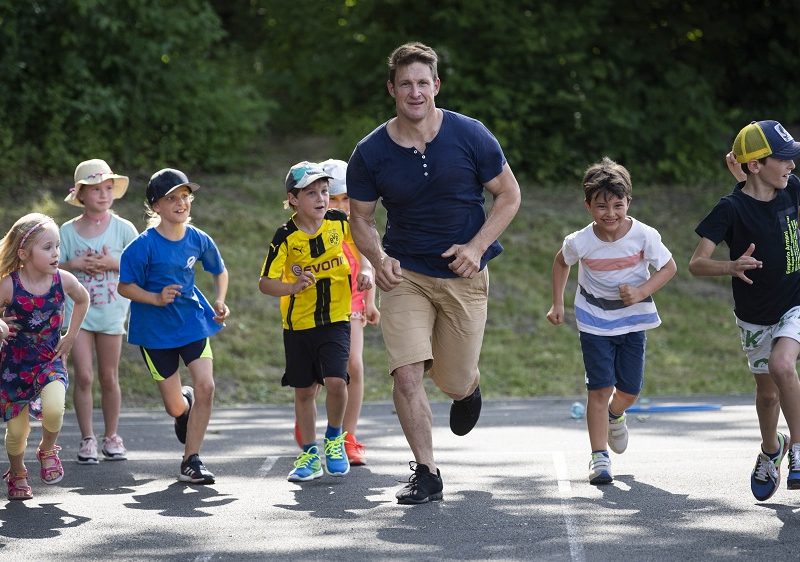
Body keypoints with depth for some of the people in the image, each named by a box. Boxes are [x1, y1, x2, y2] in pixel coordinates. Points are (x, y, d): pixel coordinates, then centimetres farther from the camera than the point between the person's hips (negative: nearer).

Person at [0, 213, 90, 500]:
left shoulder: (63, 280, -11)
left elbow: (83, 300, 12)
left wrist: (70, 336, 8)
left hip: (50, 359, 1)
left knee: (53, 409, -26)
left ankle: (47, 450, 7)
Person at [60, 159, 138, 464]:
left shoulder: (123, 228, 0)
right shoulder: (68, 230, 2)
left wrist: (112, 264, -14)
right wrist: (75, 264, -13)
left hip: (111, 311, 0)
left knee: (109, 376, 6)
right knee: (83, 376, -5)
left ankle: (111, 436, 19)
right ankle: (87, 439, 3)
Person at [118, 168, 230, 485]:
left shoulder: (199, 240, -2)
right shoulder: (144, 245, -15)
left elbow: (220, 272, 17)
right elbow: (124, 287, -11)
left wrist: (219, 301, 1)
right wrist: (156, 298, -26)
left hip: (193, 323, 3)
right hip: (155, 330, -3)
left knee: (205, 386, -15)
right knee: (175, 406, 1)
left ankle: (191, 462, -2)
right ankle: (186, 408, 42)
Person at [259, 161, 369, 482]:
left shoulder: (339, 222, -6)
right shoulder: (286, 237, -13)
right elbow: (265, 283, -14)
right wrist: (293, 287, -32)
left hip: (336, 319, 0)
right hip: (298, 324, 0)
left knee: (335, 381, -16)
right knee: (304, 391, 10)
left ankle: (334, 439, 11)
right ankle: (310, 455, 26)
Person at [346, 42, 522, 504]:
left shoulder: (470, 136, -10)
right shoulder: (371, 153, -7)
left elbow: (510, 196, 0)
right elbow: (361, 217, 5)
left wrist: (476, 246, -14)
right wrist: (379, 258, -15)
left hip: (465, 275, 0)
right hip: (404, 275, 0)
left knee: (455, 383, 7)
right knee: (407, 375, -15)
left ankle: (469, 385, 47)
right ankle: (426, 473, -1)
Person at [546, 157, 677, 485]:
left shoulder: (644, 236, -19)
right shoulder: (580, 242, -17)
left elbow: (668, 267, -7)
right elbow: (561, 263, 5)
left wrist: (642, 292, -21)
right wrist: (557, 304, 3)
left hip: (633, 319, 1)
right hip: (595, 321, -1)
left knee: (630, 390, 7)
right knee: (600, 387, -10)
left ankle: (614, 415, 43)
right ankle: (599, 457, -4)